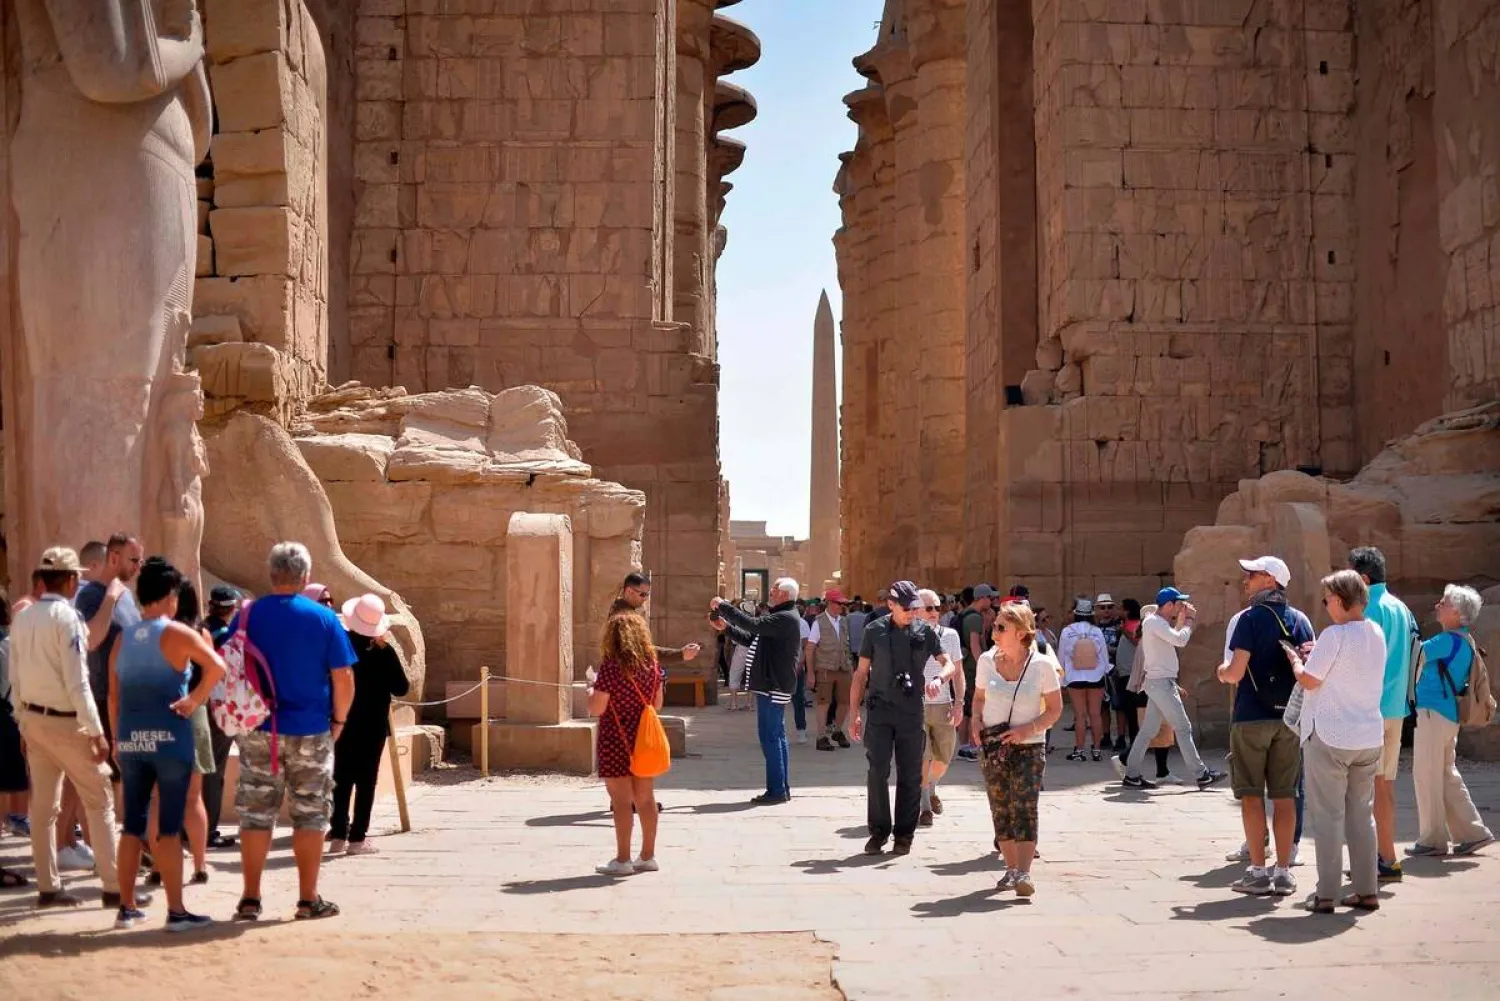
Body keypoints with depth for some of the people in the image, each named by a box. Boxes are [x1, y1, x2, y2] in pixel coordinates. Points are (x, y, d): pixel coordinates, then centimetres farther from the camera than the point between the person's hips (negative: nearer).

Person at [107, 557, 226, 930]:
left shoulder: (122, 639, 9)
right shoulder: (177, 633, -7)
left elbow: (114, 695, 11)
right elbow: (216, 666, -22)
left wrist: (117, 739, 17)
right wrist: (194, 700, -11)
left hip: (131, 739, 5)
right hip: (169, 737, -5)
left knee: (132, 825, 12)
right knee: (169, 826, -2)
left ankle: (127, 907, 18)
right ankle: (176, 911, 0)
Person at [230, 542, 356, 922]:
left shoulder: (247, 615, -1)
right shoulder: (324, 618, -6)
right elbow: (343, 678, -6)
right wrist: (339, 720, 7)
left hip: (258, 730, 2)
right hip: (310, 733, -2)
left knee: (255, 814, 9)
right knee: (310, 815, 7)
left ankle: (250, 899, 11)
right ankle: (309, 899, 10)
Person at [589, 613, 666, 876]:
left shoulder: (610, 667, -15)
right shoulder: (653, 665, 2)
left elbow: (596, 708, -16)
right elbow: (657, 704, 10)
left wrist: (591, 693, 4)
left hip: (616, 741, -5)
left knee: (621, 800, -1)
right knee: (645, 798, 12)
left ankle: (622, 860, 3)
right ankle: (648, 856, 20)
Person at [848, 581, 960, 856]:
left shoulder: (925, 632, 4)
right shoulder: (875, 631, 3)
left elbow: (950, 665, 4)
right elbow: (861, 673, 7)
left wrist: (939, 678, -20)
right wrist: (854, 714, 4)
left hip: (911, 711, 1)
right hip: (879, 709, -1)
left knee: (910, 776, 4)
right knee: (877, 772, -5)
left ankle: (904, 834, 13)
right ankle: (879, 831, 6)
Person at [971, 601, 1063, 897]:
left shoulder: (1042, 665, -8)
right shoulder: (987, 660, 2)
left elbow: (1055, 709, -3)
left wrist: (1027, 729, -17)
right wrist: (977, 721, -3)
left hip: (1029, 747, -4)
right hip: (992, 746, 4)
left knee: (1024, 806, -15)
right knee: (1000, 808, 6)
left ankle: (1024, 873, -19)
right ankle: (1011, 868, 20)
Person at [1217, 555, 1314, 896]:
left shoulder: (1250, 618, -9)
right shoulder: (1300, 620, 6)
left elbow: (1236, 672, -15)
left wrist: (1222, 672, 6)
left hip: (1252, 717, -5)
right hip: (1289, 717, 5)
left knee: (1252, 795, 1)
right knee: (1285, 795, 7)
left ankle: (1258, 871, 0)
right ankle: (1283, 871, 9)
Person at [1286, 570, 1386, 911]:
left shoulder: (1335, 636, -17)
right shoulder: (1377, 634, 7)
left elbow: (1309, 680, -14)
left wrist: (1295, 659, 4)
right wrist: (1318, 655, 12)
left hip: (1330, 736, -7)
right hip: (1369, 737, 7)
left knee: (1328, 816, 0)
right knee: (1362, 815, 14)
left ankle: (1326, 895, 2)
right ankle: (1367, 890, 15)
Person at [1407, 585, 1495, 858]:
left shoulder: (1450, 640, -16)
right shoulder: (1464, 641, 16)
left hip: (1434, 713, -10)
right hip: (1447, 714, 10)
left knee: (1426, 776, -3)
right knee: (1447, 776, 15)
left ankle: (1432, 840, 2)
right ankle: (1473, 832, 16)